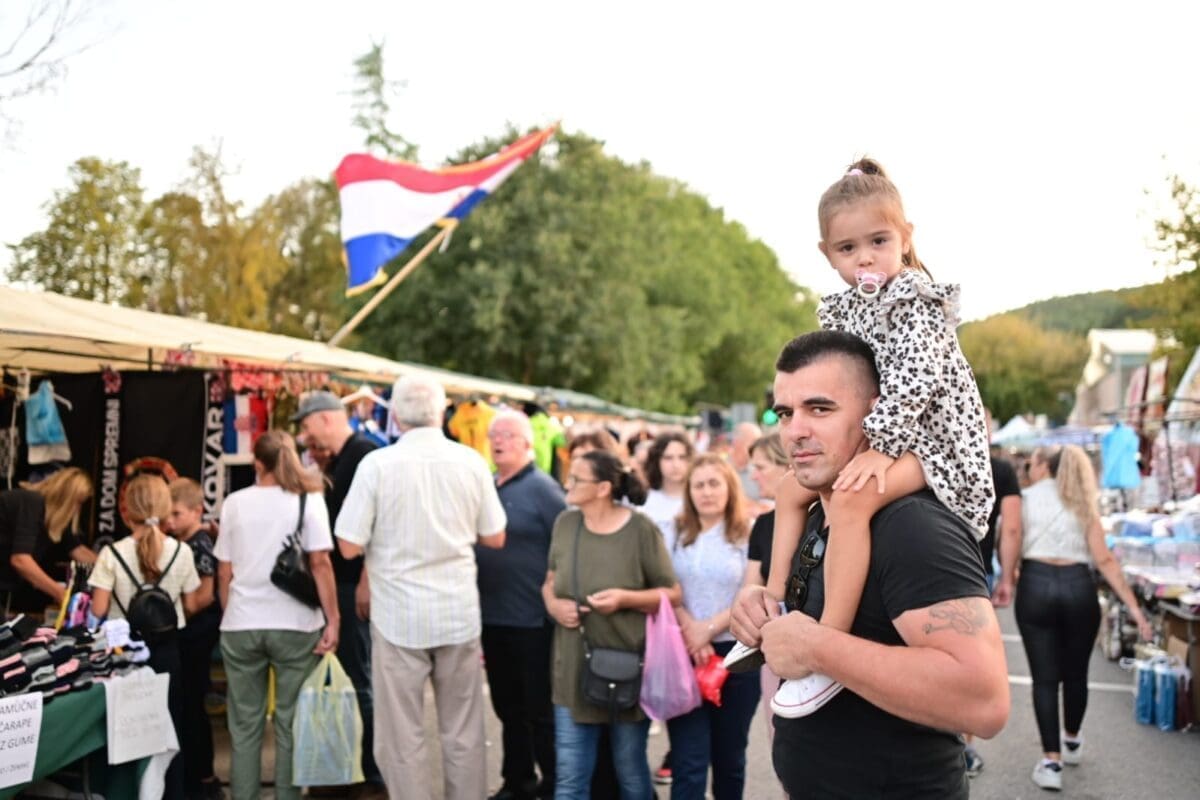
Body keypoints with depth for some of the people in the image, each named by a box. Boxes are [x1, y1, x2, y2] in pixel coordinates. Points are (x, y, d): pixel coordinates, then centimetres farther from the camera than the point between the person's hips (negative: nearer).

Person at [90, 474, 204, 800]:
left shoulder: (112, 554, -11)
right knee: (169, 724, 12)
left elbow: (98, 610, -11)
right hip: (166, 648, 1)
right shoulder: (181, 552, -8)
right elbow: (192, 605, -1)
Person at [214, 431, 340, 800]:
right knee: (290, 722, 5)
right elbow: (320, 564, -7)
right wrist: (332, 619, -5)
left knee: (245, 723, 10)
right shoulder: (308, 499, 0)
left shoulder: (235, 502, 7)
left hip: (241, 625, 2)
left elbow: (224, 572, 8)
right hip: (294, 624, -2)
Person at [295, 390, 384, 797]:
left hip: (358, 584, -10)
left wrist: (366, 582, -24)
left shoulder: (364, 452, -13)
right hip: (342, 583, 10)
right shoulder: (340, 459, 16)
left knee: (363, 680, -3)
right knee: (350, 677, 14)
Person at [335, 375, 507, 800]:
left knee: (402, 737, 6)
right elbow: (494, 537, 6)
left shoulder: (377, 464, -10)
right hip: (460, 612, 3)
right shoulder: (471, 461, -2)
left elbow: (350, 546, -9)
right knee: (464, 733, 13)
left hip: (399, 614, -2)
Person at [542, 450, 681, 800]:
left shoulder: (641, 529, -11)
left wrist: (625, 598, -20)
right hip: (574, 670, 3)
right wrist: (553, 604, -8)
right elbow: (550, 582, 14)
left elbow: (673, 594, -5)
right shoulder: (565, 523, 0)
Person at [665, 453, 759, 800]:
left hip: (735, 654, -1)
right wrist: (688, 628, -12)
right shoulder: (676, 532, 8)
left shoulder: (748, 534, -2)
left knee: (729, 755, 14)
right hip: (683, 655, 1)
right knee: (688, 764, -2)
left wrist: (710, 629, -12)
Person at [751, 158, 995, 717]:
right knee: (792, 492, 13)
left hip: (925, 438, -10)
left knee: (847, 499, -34)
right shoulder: (840, 310, 11)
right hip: (866, 440, 10)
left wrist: (880, 445, -29)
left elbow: (913, 382, -23)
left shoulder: (917, 300, -13)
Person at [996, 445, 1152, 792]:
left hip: (1036, 585, -2)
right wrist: (1134, 607, 3)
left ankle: (1051, 761, 0)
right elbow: (1104, 560, 4)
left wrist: (1006, 580, -1)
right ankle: (1071, 742, 39)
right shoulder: (1083, 504, 12)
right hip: (1079, 587, 2)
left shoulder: (1025, 498, 7)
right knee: (1076, 673, 19)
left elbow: (1011, 540, -9)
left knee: (1045, 677, 3)